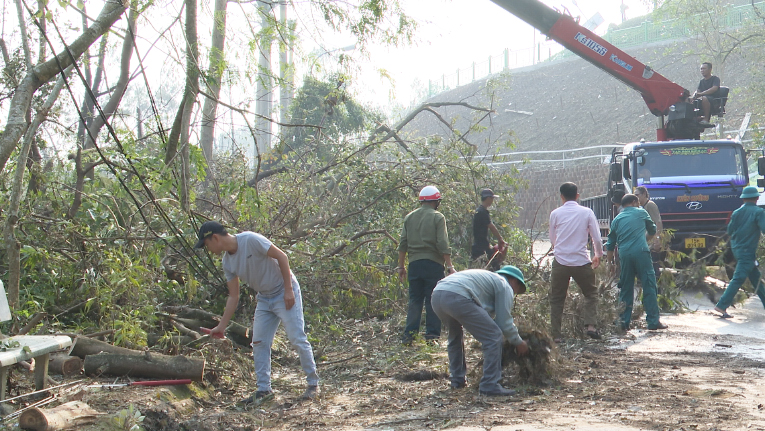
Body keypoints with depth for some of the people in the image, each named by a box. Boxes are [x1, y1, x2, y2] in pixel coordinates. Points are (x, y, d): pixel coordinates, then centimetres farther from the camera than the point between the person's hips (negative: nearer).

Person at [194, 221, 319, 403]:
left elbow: (281, 256, -19)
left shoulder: (251, 240, -22)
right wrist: (221, 326, 2)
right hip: (264, 299, 8)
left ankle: (313, 384, 4)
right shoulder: (228, 262, 1)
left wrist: (288, 290, -21)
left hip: (285, 293, -8)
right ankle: (264, 389, 12)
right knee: (259, 343, 4)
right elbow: (233, 297, 6)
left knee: (297, 339, -8)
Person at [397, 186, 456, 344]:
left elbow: (403, 244, 10)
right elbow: (442, 245, -10)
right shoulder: (437, 217, -3)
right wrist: (450, 266, -7)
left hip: (414, 263, 4)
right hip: (433, 263, -4)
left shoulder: (409, 217, 11)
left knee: (414, 300, 8)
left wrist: (401, 266, 16)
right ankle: (432, 334, 0)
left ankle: (409, 334, 3)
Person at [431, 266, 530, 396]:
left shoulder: (489, 277, 39)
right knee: (493, 337, -2)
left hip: (436, 295, 9)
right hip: (457, 297, -9)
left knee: (455, 336, 34)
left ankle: (457, 380, 38)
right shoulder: (504, 285, 14)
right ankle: (490, 385, -3)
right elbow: (504, 322, 7)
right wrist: (519, 343, 22)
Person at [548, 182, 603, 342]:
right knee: (591, 294, 18)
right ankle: (590, 325, 0)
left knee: (557, 299, 11)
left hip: (560, 261, 0)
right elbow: (597, 239, 2)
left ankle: (556, 334, 7)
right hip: (581, 262, 0)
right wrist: (598, 256, 20)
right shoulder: (587, 212, 1)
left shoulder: (555, 213, 2)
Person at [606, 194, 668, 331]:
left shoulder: (617, 219, 19)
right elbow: (653, 230, 25)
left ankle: (624, 322, 9)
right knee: (649, 286, -1)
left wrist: (611, 262, 26)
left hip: (624, 254, 4)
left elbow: (610, 244, 19)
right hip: (640, 252, -3)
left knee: (626, 289, 10)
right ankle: (653, 321, -3)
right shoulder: (641, 213, 12)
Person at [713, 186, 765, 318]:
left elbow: (730, 230, 10)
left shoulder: (737, 212, 6)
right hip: (748, 251, -7)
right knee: (738, 279, -9)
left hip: (737, 249, 7)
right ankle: (722, 306, -15)